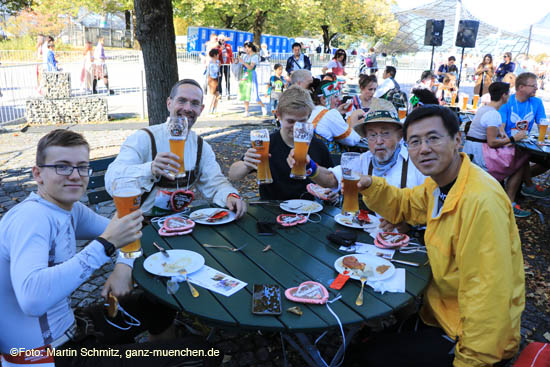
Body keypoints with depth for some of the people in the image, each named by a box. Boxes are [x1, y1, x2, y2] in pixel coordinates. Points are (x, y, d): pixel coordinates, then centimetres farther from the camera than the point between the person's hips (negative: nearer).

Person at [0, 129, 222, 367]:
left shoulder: (70, 208, 2)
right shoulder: (30, 217, -25)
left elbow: (126, 232, 11)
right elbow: (32, 299, -41)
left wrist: (124, 266, -10)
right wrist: (106, 244, -38)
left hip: (66, 327, 9)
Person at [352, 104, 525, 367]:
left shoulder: (481, 200, -32)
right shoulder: (438, 182, -2)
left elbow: (487, 294, -31)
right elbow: (403, 206, 15)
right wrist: (370, 186, -6)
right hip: (441, 307, 8)